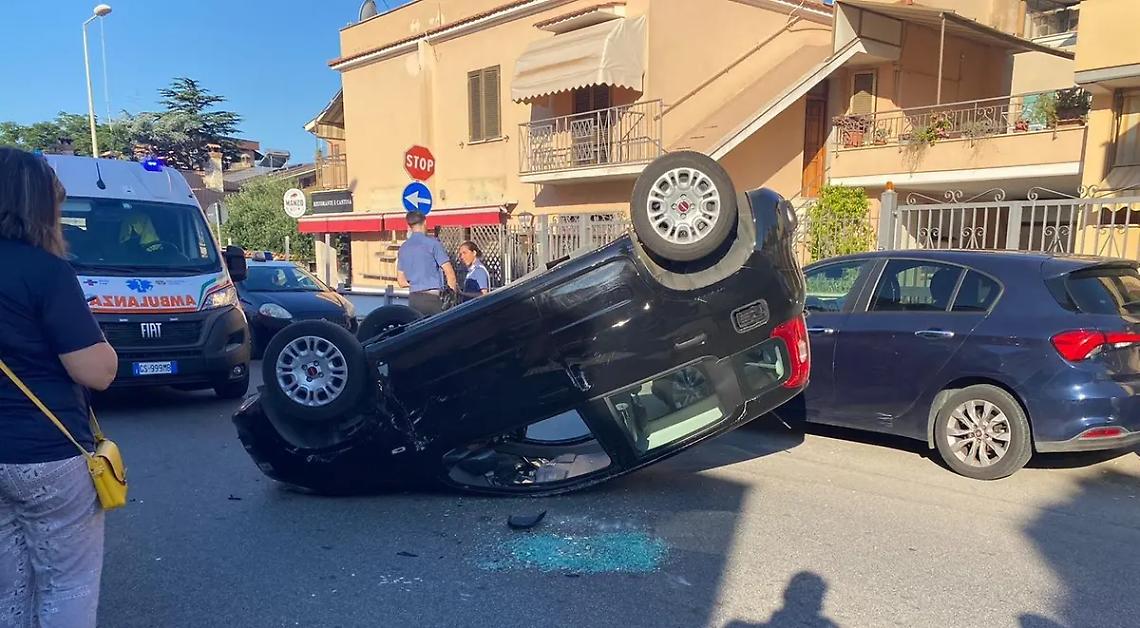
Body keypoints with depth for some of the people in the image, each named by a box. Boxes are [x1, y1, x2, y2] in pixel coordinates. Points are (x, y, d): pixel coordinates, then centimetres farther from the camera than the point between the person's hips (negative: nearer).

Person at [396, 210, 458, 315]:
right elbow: (449, 271, -8)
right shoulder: (432, 243, -5)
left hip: (413, 299, 6)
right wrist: (453, 287, 7)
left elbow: (401, 281, 17)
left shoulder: (403, 248, 13)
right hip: (431, 297, -6)